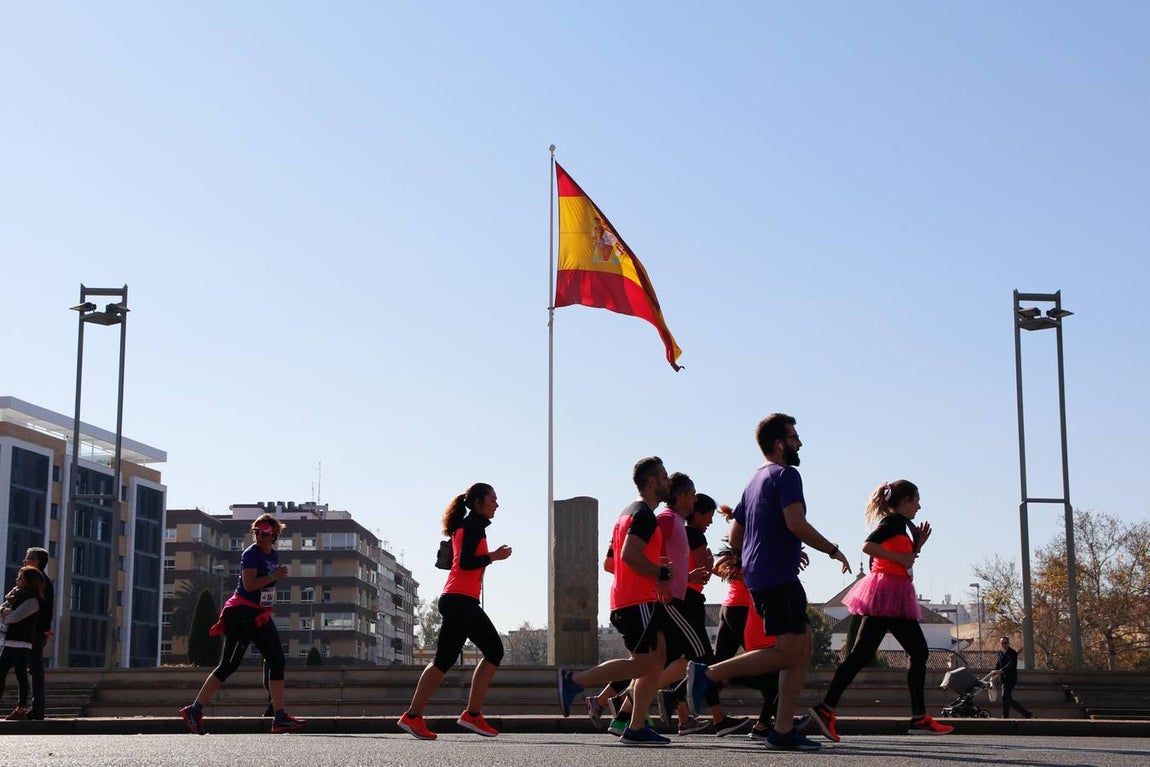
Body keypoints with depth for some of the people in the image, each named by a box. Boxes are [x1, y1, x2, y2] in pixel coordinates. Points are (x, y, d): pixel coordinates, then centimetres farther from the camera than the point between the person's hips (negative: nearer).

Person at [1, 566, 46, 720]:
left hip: (21, 643, -9)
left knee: (20, 674, -6)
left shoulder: (32, 600, -11)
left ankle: (21, 709, -4)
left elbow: (14, 617, -20)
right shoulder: (18, 595, 17)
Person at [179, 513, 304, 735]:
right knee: (228, 665, -10)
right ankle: (194, 710, -4)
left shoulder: (274, 556, 14)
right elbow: (249, 585, -23)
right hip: (242, 613, -9)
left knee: (277, 662, 3)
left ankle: (280, 718, 4)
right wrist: (274, 576, -21)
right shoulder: (251, 554, -11)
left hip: (260, 615, 9)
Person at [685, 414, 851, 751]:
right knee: (789, 653, -11)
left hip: (757, 575, 10)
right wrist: (832, 550, -8)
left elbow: (735, 538, 25)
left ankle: (783, 730, 4)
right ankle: (708, 673, -11)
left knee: (803, 646, 8)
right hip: (778, 577, -10)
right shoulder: (786, 474, -7)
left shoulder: (755, 480, 22)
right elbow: (796, 523, -22)